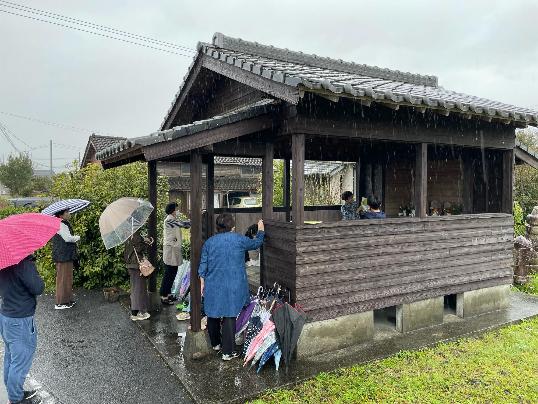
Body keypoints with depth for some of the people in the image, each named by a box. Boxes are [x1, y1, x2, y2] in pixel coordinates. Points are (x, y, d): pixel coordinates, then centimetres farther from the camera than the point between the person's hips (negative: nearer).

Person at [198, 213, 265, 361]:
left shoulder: (209, 242, 4)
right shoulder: (239, 240, -4)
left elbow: (203, 264, 4)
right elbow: (256, 243, 11)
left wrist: (202, 283, 11)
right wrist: (260, 231, 28)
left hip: (213, 286, 4)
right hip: (233, 286, -3)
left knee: (213, 314, 17)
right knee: (229, 316, -1)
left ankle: (215, 343, 34)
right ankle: (227, 352, 3)